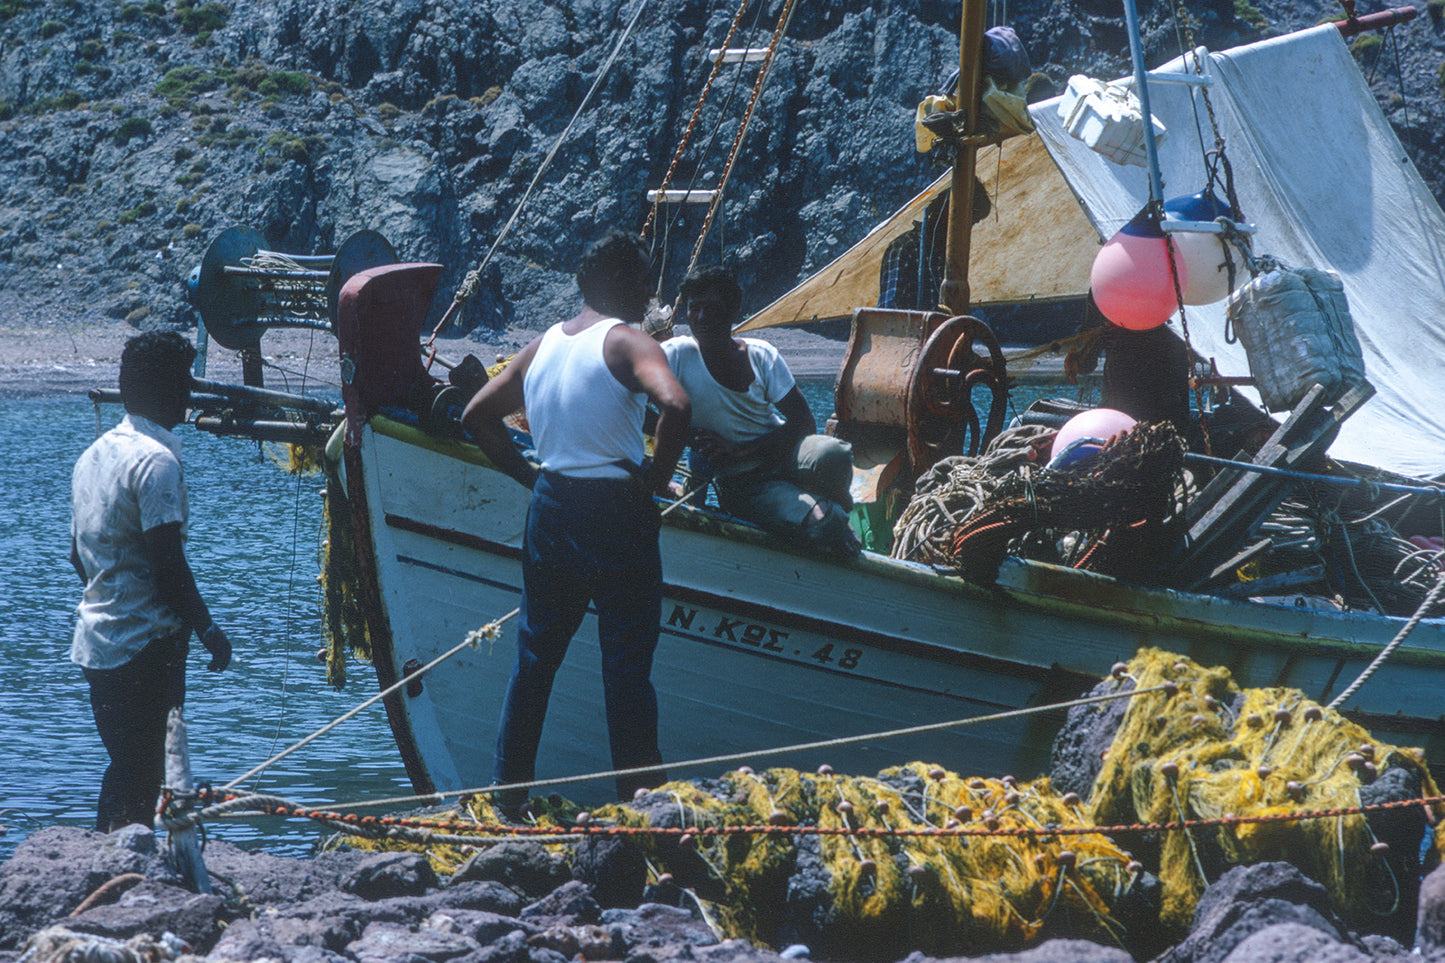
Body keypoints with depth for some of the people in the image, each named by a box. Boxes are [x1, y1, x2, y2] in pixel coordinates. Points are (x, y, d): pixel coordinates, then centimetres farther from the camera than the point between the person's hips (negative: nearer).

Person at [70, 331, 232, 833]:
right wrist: (208, 630, -10)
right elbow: (168, 563, -20)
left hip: (96, 641, 9)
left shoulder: (93, 454, 12)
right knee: (137, 778, -3)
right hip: (145, 645, -9)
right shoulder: (156, 460, -16)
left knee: (126, 768, 16)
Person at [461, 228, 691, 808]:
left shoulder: (542, 346, 11)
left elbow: (477, 416, 16)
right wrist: (658, 477, -14)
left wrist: (529, 475, 16)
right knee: (627, 666, -1)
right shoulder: (626, 341, -9)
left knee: (535, 654, 16)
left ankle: (509, 795, 20)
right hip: (616, 511, -6)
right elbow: (675, 405, -27)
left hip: (551, 506, 6)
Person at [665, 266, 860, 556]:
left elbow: (804, 423, -7)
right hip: (741, 486, -3)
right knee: (821, 524, -33)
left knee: (831, 455, -34)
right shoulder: (675, 355, -9)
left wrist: (738, 451, -20)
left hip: (781, 455, 3)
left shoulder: (761, 355, -3)